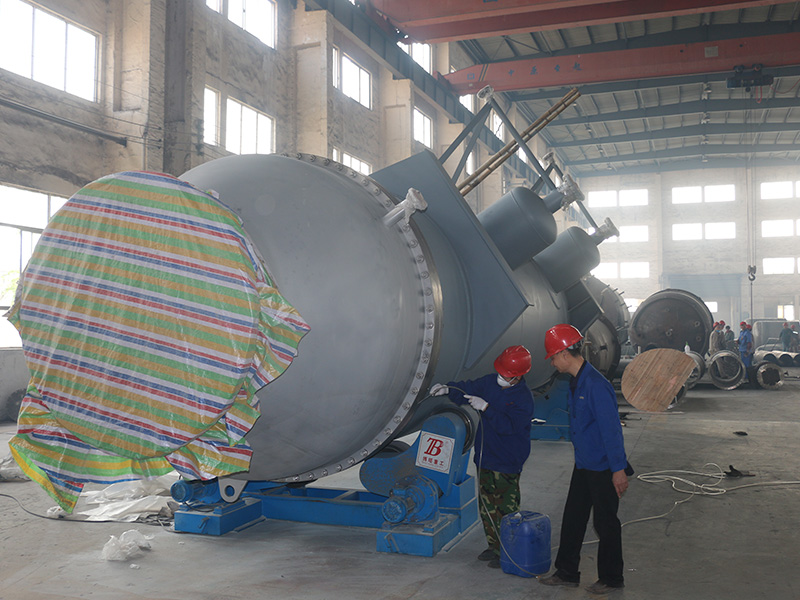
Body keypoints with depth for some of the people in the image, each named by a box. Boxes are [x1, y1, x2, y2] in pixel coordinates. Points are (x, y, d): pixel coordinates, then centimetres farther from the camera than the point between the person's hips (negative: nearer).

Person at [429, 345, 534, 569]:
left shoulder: (523, 399, -17)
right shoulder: (490, 382, 2)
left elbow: (509, 426, -25)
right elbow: (468, 389, 12)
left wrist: (485, 408, -28)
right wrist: (447, 389, -6)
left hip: (507, 463, -7)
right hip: (485, 457, 7)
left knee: (505, 509, -1)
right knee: (487, 506, 16)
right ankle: (494, 545, 30)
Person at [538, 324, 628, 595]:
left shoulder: (595, 384, -24)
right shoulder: (576, 382, 7)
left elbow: (611, 428, -24)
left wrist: (619, 469, -22)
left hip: (603, 468, -9)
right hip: (583, 464, 9)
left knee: (605, 523, 6)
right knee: (572, 518, 15)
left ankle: (611, 579, 22)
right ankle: (567, 573, 27)